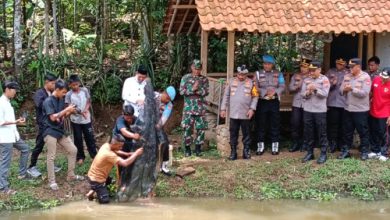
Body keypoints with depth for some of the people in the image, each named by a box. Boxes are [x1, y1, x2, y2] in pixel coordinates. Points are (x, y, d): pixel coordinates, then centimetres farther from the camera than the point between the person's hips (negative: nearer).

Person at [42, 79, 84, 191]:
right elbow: (53, 117, -22)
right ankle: (52, 181, 3)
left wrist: (70, 112, -3)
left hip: (60, 131, 8)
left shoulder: (61, 100, 10)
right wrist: (66, 109, -21)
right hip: (51, 132, -8)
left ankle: (71, 175, 20)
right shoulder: (48, 101, -15)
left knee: (73, 150, 10)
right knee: (51, 157, -4)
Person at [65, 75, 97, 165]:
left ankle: (94, 155, 21)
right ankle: (80, 157, 20)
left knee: (90, 137, 8)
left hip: (86, 119, 2)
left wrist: (86, 109, -15)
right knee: (78, 139, 7)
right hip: (75, 120, -1)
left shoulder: (85, 90, -3)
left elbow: (88, 101, 5)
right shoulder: (69, 94, -10)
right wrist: (80, 112, -20)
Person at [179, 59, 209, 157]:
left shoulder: (204, 79, 7)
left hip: (201, 108, 1)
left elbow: (206, 92, -4)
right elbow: (182, 91, -6)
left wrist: (197, 89, -19)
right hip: (188, 108, -1)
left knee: (201, 129, 2)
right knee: (187, 128, -1)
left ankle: (198, 148, 15)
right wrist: (192, 89, -18)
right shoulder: (185, 78, 3)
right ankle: (187, 149, 11)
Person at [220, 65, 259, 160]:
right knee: (233, 133, 4)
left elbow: (255, 97, 1)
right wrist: (223, 109, 5)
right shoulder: (231, 82, 5)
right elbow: (226, 96, 9)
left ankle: (246, 151, 15)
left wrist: (252, 109, -9)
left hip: (245, 114, -1)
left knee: (246, 134, 6)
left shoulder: (251, 83, 1)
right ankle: (233, 152, 11)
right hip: (233, 114, 1)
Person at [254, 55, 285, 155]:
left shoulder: (278, 74, 6)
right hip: (262, 102, 0)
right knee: (261, 124, 3)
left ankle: (275, 146, 11)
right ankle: (260, 146, 11)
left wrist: (274, 92, -20)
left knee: (275, 124, 4)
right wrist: (266, 92, -17)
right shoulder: (258, 74, 4)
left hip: (274, 102, 0)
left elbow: (282, 87, -3)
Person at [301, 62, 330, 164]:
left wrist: (315, 89, -25)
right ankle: (310, 153, 19)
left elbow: (325, 94, -13)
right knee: (308, 132, 9)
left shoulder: (324, 80, -3)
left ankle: (323, 154, 8)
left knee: (321, 133, 1)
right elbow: (302, 94, 3)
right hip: (307, 110, 4)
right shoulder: (306, 80, 8)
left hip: (320, 110, -4)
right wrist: (307, 92, -17)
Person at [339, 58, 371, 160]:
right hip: (348, 109, 6)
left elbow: (364, 93, -19)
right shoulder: (347, 76, 8)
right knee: (347, 131, 12)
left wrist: (352, 89, -23)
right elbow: (341, 90, 6)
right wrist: (344, 89, -16)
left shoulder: (365, 77, -10)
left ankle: (364, 151, 15)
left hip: (361, 110, -5)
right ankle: (346, 150, 21)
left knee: (363, 132, 5)